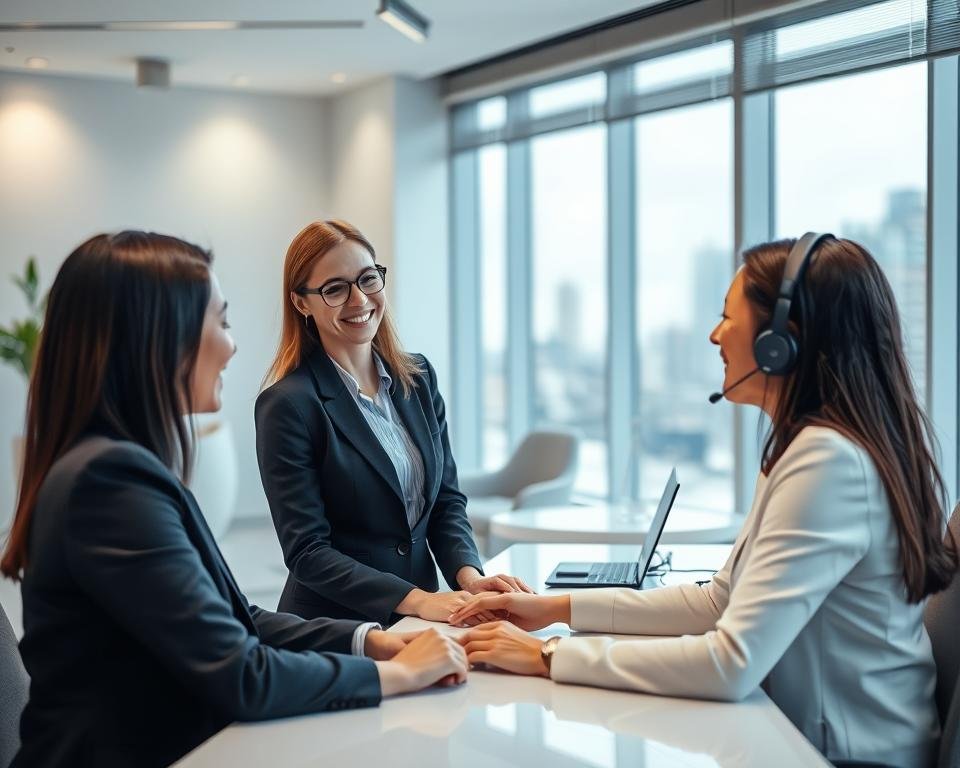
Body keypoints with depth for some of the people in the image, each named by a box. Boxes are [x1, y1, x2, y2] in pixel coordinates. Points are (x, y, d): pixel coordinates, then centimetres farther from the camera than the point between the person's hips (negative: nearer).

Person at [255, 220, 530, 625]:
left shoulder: (418, 376, 7)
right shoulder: (286, 405, -11)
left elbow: (446, 499, 11)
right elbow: (307, 552, -12)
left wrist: (468, 576, -7)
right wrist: (417, 600, -20)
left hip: (422, 622, 4)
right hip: (334, 629, -4)